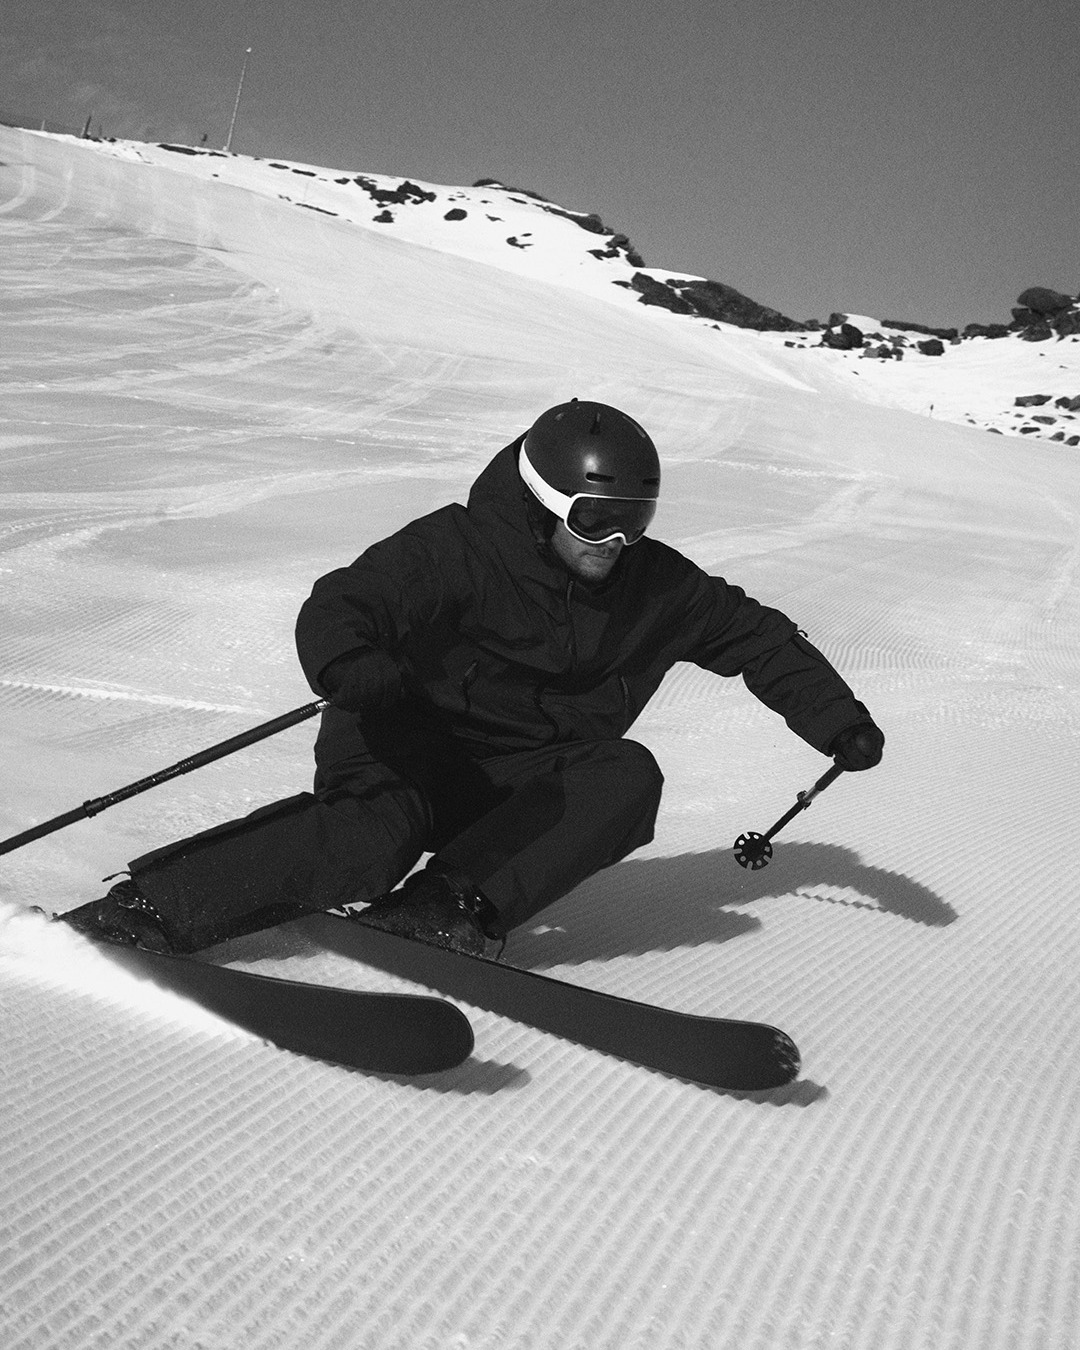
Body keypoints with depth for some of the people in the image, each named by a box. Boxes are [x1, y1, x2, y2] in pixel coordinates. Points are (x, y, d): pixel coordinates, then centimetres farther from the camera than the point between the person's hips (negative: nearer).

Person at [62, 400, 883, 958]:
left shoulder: (657, 586, 2)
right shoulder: (460, 550, -14)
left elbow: (756, 636, 15)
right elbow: (341, 606, -25)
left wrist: (840, 723, 10)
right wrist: (353, 668, -48)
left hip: (524, 786, 6)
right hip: (408, 747, -5)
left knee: (627, 776, -23)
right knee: (375, 840, -37)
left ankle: (455, 904, -35)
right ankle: (150, 907, -35)